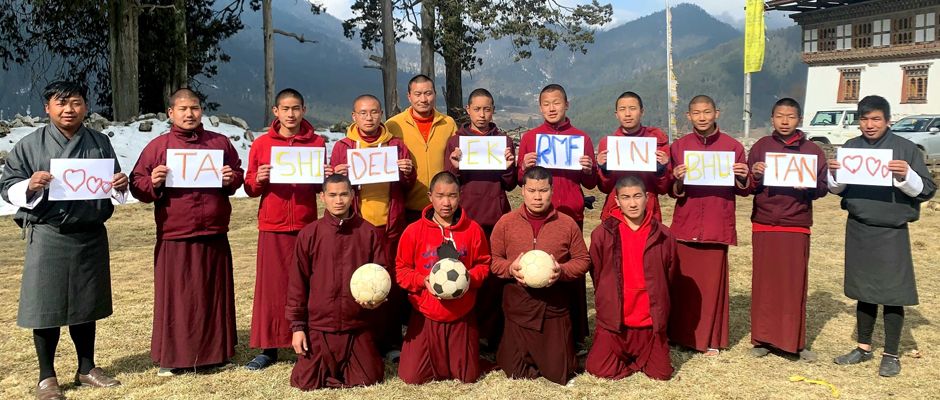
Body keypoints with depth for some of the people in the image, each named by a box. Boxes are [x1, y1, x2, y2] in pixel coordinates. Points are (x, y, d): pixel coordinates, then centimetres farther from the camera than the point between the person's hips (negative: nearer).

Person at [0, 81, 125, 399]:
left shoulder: (100, 143, 7)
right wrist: (30, 185, -21)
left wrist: (120, 186, -8)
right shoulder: (30, 145, -2)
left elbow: (115, 187, 15)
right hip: (48, 237, -3)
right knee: (45, 307, 2)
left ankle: (86, 368, 28)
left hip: (91, 237, 3)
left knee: (86, 304, 14)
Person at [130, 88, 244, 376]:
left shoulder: (220, 143, 10)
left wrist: (231, 179, -5)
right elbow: (137, 185, 3)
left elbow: (239, 176, 17)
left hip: (214, 236, 2)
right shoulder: (157, 146, 3)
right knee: (175, 298, 3)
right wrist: (153, 183, -17)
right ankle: (172, 358, 13)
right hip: (174, 237, -2)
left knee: (214, 295, 9)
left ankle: (215, 352, 20)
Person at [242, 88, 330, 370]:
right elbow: (250, 189, 7)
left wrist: (327, 177, -7)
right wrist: (258, 180, -14)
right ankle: (268, 348, 9)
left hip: (306, 224, 0)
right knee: (271, 285, 1)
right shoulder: (261, 144, 4)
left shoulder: (317, 143, 6)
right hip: (272, 226, 0)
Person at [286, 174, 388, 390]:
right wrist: (297, 325, -2)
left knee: (368, 380, 2)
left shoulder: (369, 233, -3)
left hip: (358, 326, 0)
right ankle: (331, 366, 31)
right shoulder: (308, 234, -3)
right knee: (306, 382, -3)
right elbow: (297, 282, 0)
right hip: (318, 326, 0)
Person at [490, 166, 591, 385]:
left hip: (556, 308, 0)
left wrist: (562, 270, -14)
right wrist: (510, 268, -16)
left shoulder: (568, 224, 0)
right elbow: (493, 259, 4)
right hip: (518, 308, 0)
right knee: (516, 373, 9)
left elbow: (583, 260, 5)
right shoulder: (506, 222, 0)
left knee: (559, 373, 8)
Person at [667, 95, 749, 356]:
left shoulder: (733, 146, 3)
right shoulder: (678, 147, 6)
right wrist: (678, 181, -15)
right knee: (683, 282, 4)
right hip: (685, 225, 1)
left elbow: (744, 191, 7)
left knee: (713, 283, 2)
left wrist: (742, 178, -14)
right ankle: (681, 335, 18)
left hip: (717, 227, -1)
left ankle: (711, 339, 14)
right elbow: (672, 192, 6)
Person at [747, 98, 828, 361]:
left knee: (795, 283, 2)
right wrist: (755, 176, -13)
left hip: (797, 227, 0)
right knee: (764, 282, 3)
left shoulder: (812, 150, 5)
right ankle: (762, 338, 12)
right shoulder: (760, 147, 6)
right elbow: (748, 187, 8)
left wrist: (809, 186, -15)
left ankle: (795, 341, 13)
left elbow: (824, 187, 6)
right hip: (763, 225, 0)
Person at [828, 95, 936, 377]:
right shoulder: (850, 147, 4)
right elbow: (837, 189, 11)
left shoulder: (905, 149, -7)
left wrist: (905, 176, -24)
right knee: (863, 290, 13)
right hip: (858, 229, 4)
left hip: (892, 232, -4)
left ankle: (891, 355, 16)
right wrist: (835, 175, -10)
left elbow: (927, 190, -7)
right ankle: (864, 348, 27)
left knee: (892, 293, 2)